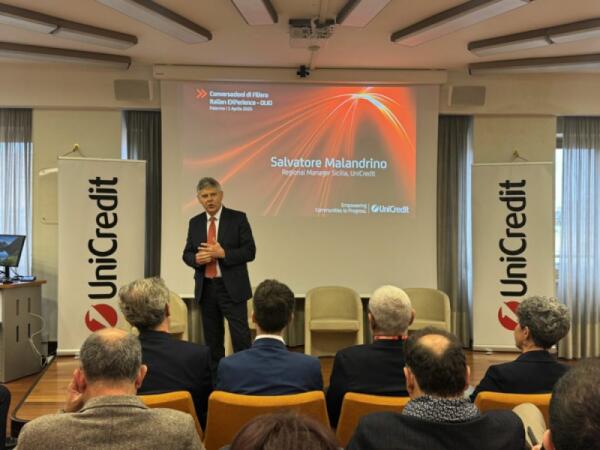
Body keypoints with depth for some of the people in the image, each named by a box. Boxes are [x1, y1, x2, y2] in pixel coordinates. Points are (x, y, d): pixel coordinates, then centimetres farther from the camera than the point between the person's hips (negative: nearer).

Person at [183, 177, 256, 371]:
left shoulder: (238, 218, -4)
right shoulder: (195, 222, 9)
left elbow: (249, 251, -8)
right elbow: (187, 254, 11)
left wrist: (222, 253, -20)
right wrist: (196, 258, -12)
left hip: (231, 287, -4)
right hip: (205, 288, 4)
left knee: (240, 336, -6)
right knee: (212, 338, 13)